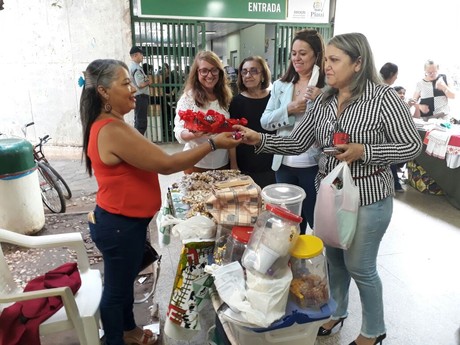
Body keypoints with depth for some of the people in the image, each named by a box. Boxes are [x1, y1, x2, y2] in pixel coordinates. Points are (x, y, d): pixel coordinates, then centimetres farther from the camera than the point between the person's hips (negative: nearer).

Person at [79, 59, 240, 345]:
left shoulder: (109, 124, 7)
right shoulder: (113, 131, -27)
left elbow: (145, 160, 12)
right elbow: (165, 164, -27)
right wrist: (212, 144, -22)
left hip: (124, 221, 10)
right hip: (119, 226, -10)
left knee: (126, 279, 26)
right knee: (116, 288, 11)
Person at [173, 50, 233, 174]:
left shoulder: (225, 97, 2)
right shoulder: (188, 97, -9)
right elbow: (179, 133, -15)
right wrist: (195, 133, -36)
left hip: (222, 163, 4)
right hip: (196, 164, -4)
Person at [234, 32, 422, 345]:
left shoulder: (383, 97, -14)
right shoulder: (323, 101, 2)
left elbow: (413, 146, -12)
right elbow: (297, 144, 0)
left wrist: (363, 152, -24)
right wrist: (260, 139, -14)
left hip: (368, 197, -5)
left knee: (359, 266, 9)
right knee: (334, 259, 20)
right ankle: (336, 311, 46)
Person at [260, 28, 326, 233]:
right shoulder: (280, 85, 5)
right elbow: (265, 122, 0)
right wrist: (289, 109, -13)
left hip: (314, 166, -4)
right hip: (284, 164, 4)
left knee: (316, 220, 10)